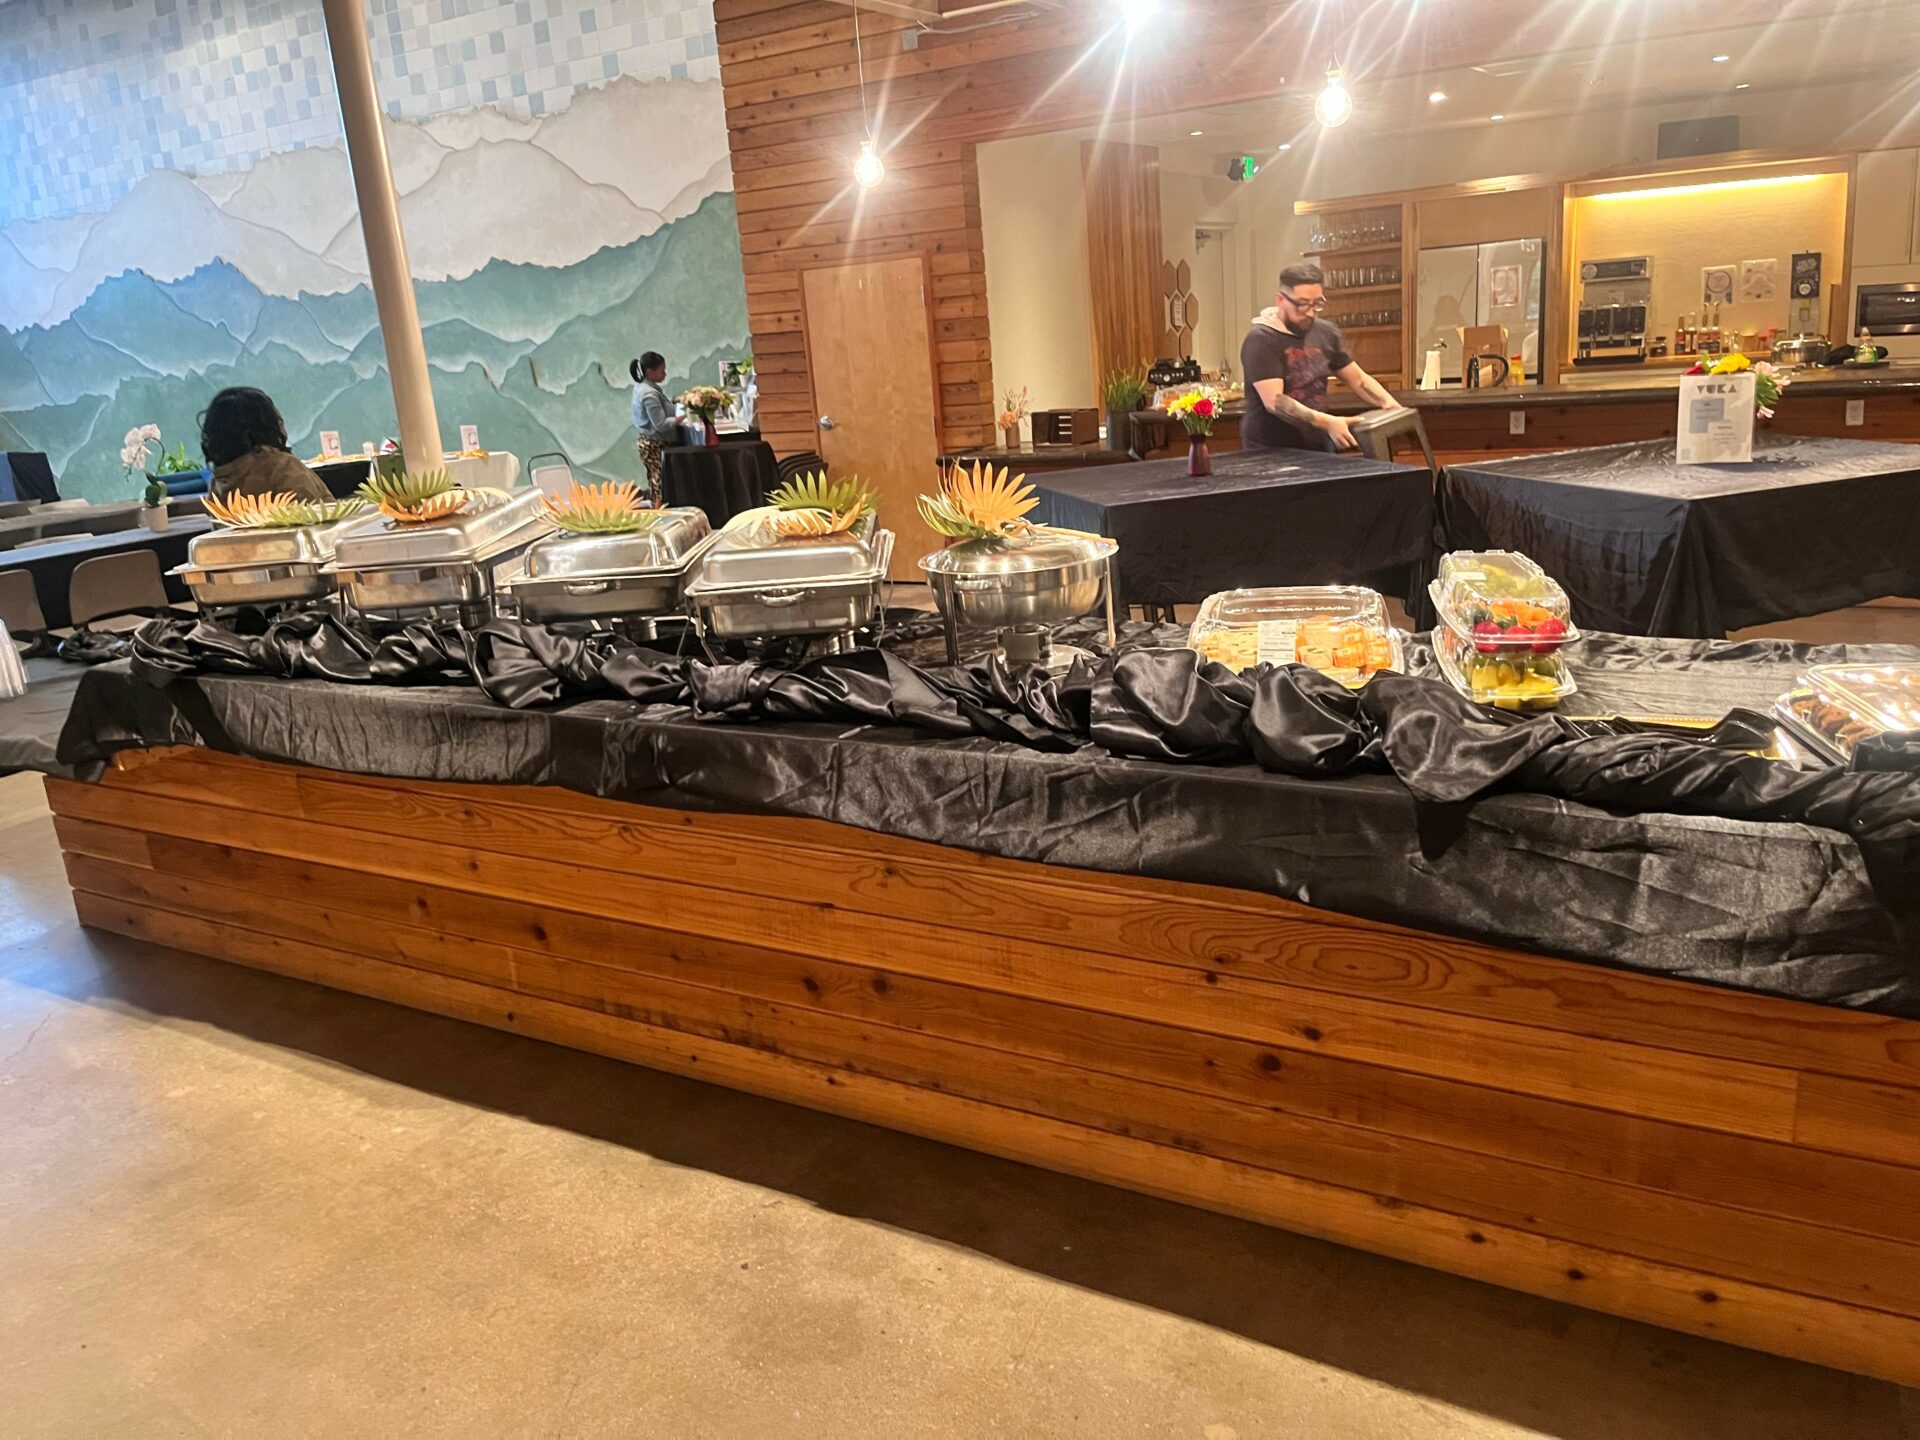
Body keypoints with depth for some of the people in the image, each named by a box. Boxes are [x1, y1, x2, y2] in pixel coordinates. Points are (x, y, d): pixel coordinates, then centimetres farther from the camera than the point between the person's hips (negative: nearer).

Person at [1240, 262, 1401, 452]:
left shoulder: (1326, 333, 4)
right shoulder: (1261, 340, -14)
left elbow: (1358, 379, 14)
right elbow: (1273, 401, -24)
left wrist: (1391, 405, -3)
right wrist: (1326, 422, -32)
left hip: (1318, 445, 6)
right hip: (1271, 450, -6)